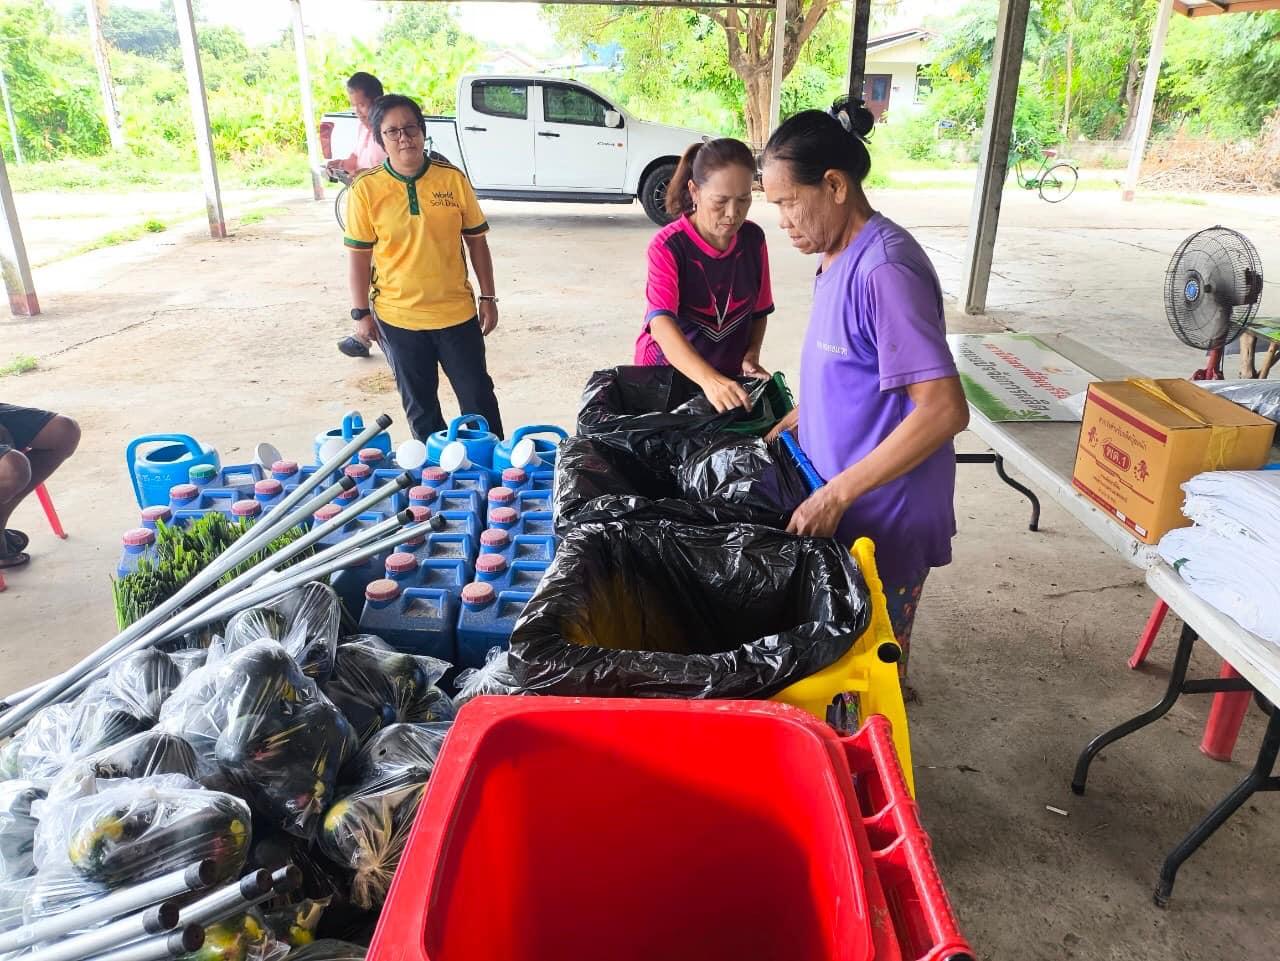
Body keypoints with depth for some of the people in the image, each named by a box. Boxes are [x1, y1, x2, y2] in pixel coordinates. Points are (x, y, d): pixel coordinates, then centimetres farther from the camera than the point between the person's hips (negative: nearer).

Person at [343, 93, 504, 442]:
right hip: (397, 318, 0)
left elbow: (476, 241, 3)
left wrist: (488, 298, 3)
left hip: (457, 311, 1)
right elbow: (359, 255, -1)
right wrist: (361, 312, -1)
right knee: (419, 405, 13)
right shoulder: (366, 189, -6)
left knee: (478, 397, 9)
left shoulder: (453, 178, -3)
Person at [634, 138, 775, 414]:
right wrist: (709, 379, -49)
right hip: (664, 372, -4)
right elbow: (661, 322, -35)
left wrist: (751, 355, -12)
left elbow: (759, 310, 7)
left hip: (727, 376, 4)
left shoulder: (753, 239, -6)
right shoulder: (668, 246, -20)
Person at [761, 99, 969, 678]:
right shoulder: (841, 257, 6)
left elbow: (944, 411, -29)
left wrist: (837, 493, -27)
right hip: (844, 503, 9)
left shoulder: (884, 270, -24)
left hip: (884, 518, -9)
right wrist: (797, 419, 10)